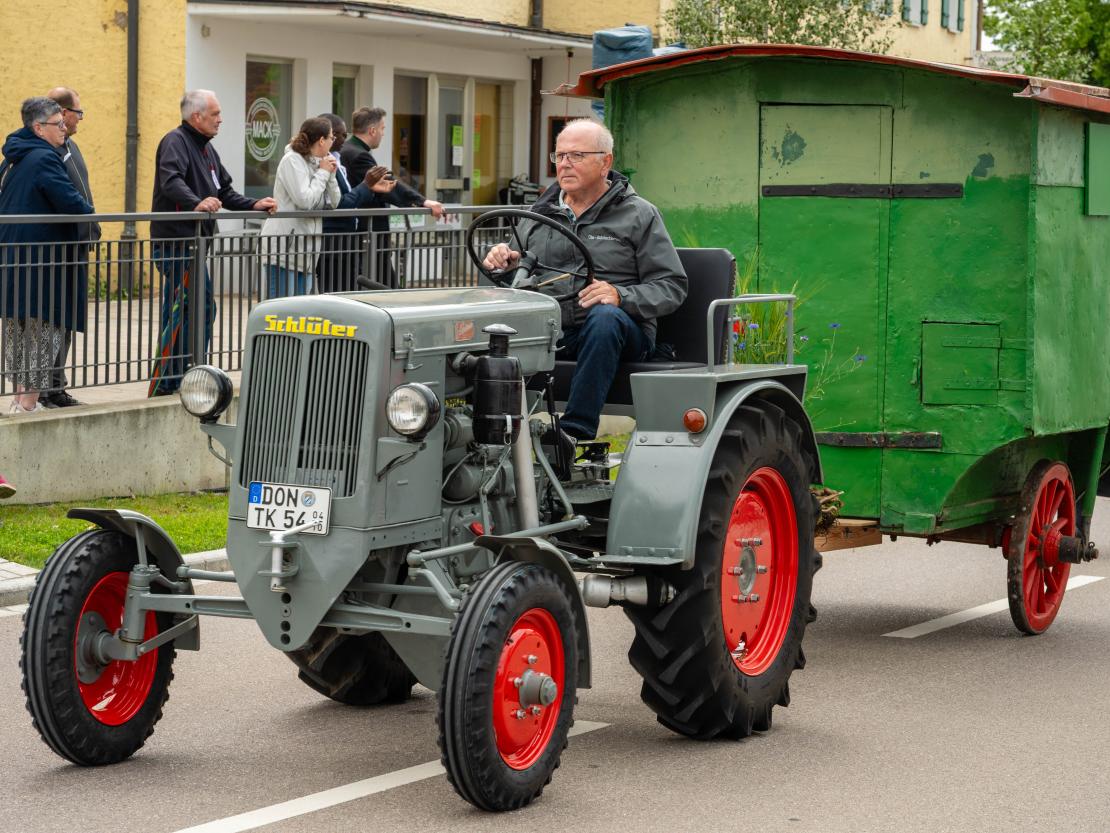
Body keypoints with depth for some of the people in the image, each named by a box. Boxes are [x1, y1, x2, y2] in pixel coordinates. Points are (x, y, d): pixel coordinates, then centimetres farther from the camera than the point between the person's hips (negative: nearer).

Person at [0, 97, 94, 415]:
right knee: (44, 328, -2)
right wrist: (89, 212, -2)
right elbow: (70, 202, -23)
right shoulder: (45, 158, -15)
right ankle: (29, 403, -2)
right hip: (40, 258, -9)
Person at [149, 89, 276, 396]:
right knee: (202, 307, -13)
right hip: (176, 241, -10)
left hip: (190, 243, 10)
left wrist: (253, 205, 12)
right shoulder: (176, 142, -11)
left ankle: (164, 386, 17)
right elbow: (171, 181, -29)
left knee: (177, 315, 12)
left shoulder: (205, 148, 20)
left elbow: (224, 192, 26)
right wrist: (196, 203, -45)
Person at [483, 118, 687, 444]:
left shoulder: (638, 215, 7)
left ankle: (576, 432, -40)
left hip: (618, 332, -3)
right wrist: (504, 262, -1)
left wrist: (620, 296, -18)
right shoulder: (539, 214, 19)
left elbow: (671, 286, 1)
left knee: (604, 317, -39)